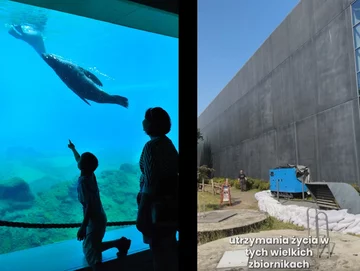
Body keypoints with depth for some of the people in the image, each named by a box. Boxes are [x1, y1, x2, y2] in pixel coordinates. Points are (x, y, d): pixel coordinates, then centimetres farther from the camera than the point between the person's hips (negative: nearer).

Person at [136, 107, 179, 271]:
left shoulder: (152, 146, -16)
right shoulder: (167, 143, 10)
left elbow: (150, 182, -21)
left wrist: (141, 213, -19)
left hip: (159, 204, -9)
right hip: (170, 202, 9)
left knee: (160, 250, 3)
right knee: (168, 248, 21)